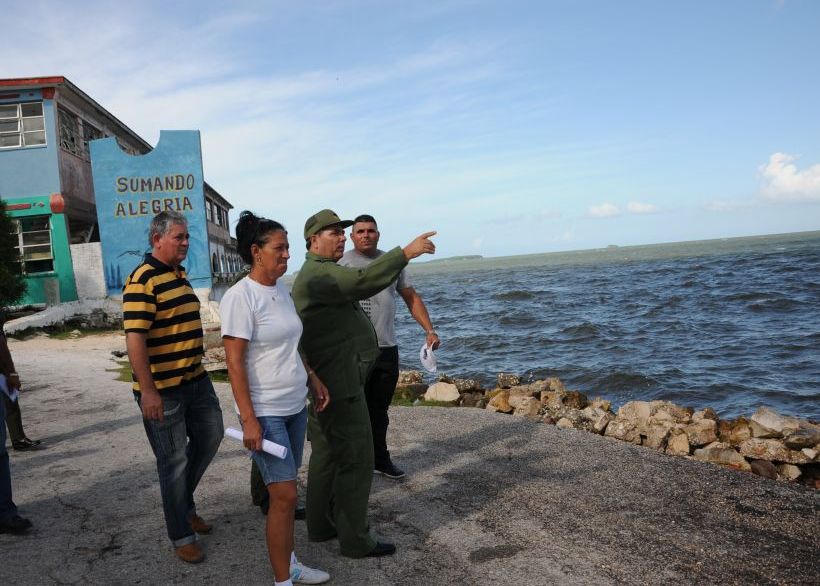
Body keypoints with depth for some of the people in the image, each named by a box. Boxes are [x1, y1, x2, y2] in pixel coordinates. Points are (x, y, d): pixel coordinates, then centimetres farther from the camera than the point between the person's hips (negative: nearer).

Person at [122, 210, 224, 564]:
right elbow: (135, 338, -22)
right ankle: (181, 537, 19)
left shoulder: (179, 274, 12)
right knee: (174, 461, 3)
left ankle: (184, 504, 39)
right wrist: (147, 391, -25)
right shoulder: (143, 279, -16)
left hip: (195, 379, 9)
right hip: (162, 389, -9)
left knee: (210, 438, 18)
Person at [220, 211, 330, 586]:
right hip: (265, 413, -7)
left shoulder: (281, 289, 7)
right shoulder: (240, 297, -16)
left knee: (285, 492, 16)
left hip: (295, 407, 7)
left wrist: (313, 379, 14)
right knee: (284, 496, -4)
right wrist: (248, 419, -20)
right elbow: (234, 362, -18)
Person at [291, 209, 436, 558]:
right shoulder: (319, 274, -17)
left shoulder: (317, 273, 19)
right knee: (355, 460, -5)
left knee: (326, 455, 17)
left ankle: (321, 526, 28)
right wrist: (406, 253, -32)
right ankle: (355, 540, 4)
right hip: (339, 384, -11)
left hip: (323, 382, 11)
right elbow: (364, 282, -34)